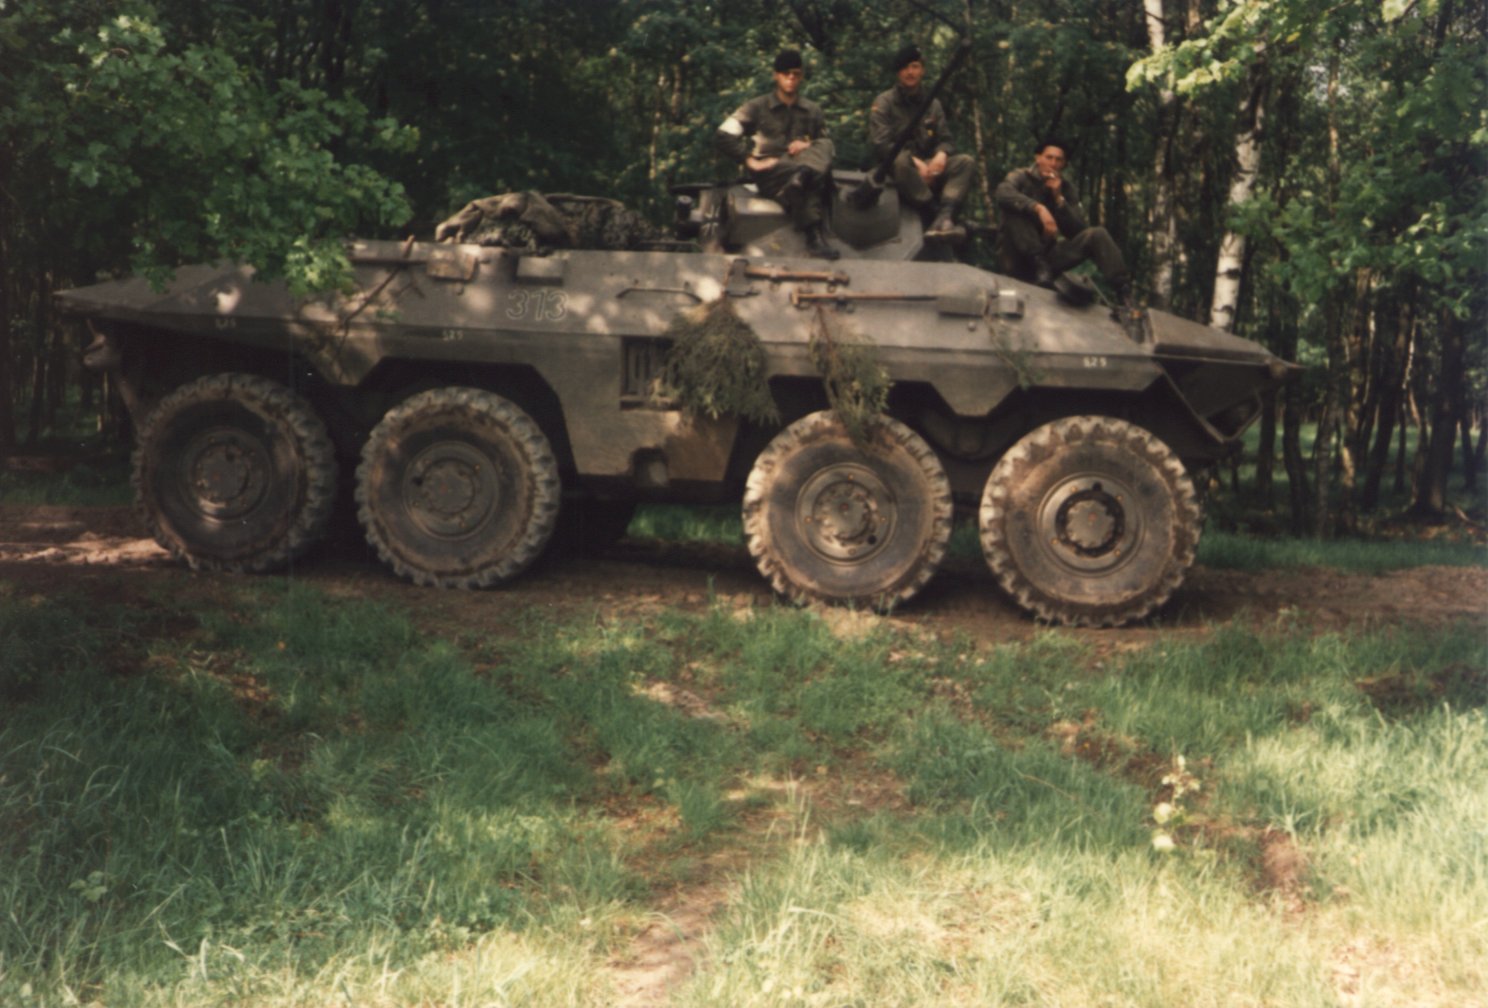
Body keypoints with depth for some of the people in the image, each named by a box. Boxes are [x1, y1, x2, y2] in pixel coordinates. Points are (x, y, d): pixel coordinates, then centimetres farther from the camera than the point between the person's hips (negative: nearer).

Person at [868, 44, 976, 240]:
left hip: (929, 168, 5)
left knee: (965, 161, -20)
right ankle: (938, 211, -31)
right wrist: (916, 163, -23)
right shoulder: (884, 103, -1)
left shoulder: (932, 104, 14)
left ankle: (943, 218, -42)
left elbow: (945, 139, 12)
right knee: (902, 158, -38)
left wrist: (941, 154, -14)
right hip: (894, 169, -4)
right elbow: (880, 145, -13)